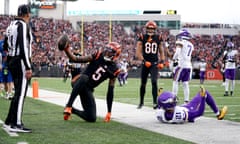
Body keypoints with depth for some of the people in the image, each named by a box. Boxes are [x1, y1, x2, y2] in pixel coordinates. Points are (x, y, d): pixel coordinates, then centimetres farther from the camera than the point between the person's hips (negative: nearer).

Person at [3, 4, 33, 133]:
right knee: (21, 93, -6)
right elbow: (23, 47, -20)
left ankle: (9, 121, 19)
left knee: (18, 92, 16)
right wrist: (28, 67, -21)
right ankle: (16, 124, -6)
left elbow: (6, 46, 19)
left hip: (11, 61, 9)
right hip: (21, 61, -9)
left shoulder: (11, 25, 14)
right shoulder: (23, 26, -13)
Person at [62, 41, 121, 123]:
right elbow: (76, 59, -6)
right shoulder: (98, 56, -4)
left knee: (92, 118, -6)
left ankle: (72, 110, 21)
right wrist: (66, 50, -23)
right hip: (78, 83, -3)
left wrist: (109, 112, -1)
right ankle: (68, 106, -31)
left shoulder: (114, 69, 0)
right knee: (84, 77, -39)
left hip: (88, 90, 3)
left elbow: (110, 91, 1)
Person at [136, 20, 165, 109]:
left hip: (155, 64, 0)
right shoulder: (142, 38, -2)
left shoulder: (158, 38, 3)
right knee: (143, 84, 10)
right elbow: (138, 53, -5)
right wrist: (144, 61, -17)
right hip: (145, 63, 0)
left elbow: (161, 52, 11)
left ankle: (155, 102, -14)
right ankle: (141, 102, 27)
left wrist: (162, 62, -3)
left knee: (154, 82, -16)